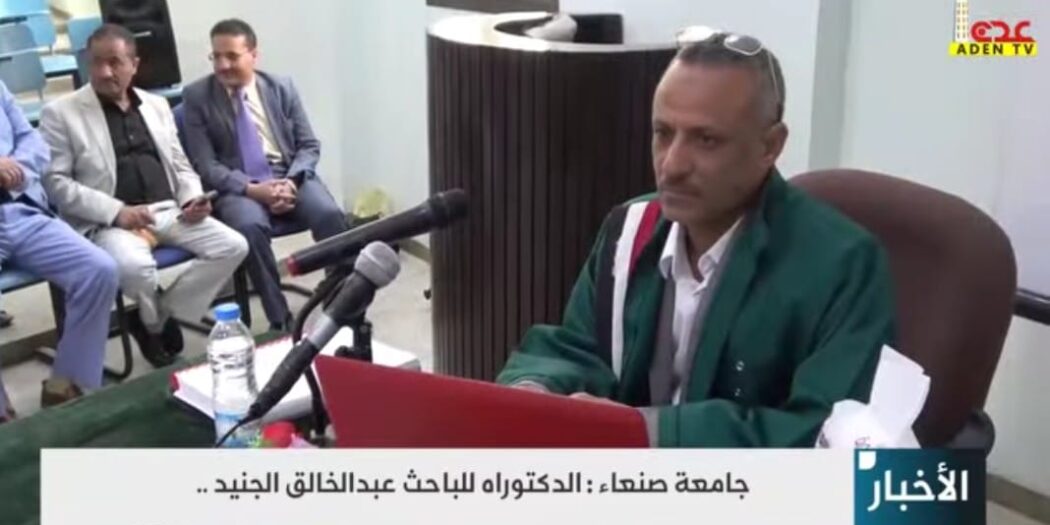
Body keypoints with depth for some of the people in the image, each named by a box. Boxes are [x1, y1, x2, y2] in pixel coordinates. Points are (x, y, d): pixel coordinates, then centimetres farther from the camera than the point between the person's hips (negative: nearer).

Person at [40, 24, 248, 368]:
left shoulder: (157, 106, 17)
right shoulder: (61, 113, 1)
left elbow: (180, 165, 21)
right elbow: (55, 182, -6)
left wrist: (193, 198, -2)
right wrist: (116, 211, -17)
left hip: (168, 212, 5)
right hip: (108, 222, -5)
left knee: (234, 247, -14)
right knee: (135, 265, -36)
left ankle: (160, 317, -2)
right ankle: (156, 323, 0)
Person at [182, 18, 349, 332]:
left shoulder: (282, 87, 8)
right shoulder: (196, 96, 2)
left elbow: (309, 146, 8)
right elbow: (205, 165, -4)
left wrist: (291, 182, -13)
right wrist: (252, 189, -20)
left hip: (290, 177, 2)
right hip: (237, 186, -2)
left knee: (330, 215, -28)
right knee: (250, 226, -35)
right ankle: (280, 320, -26)